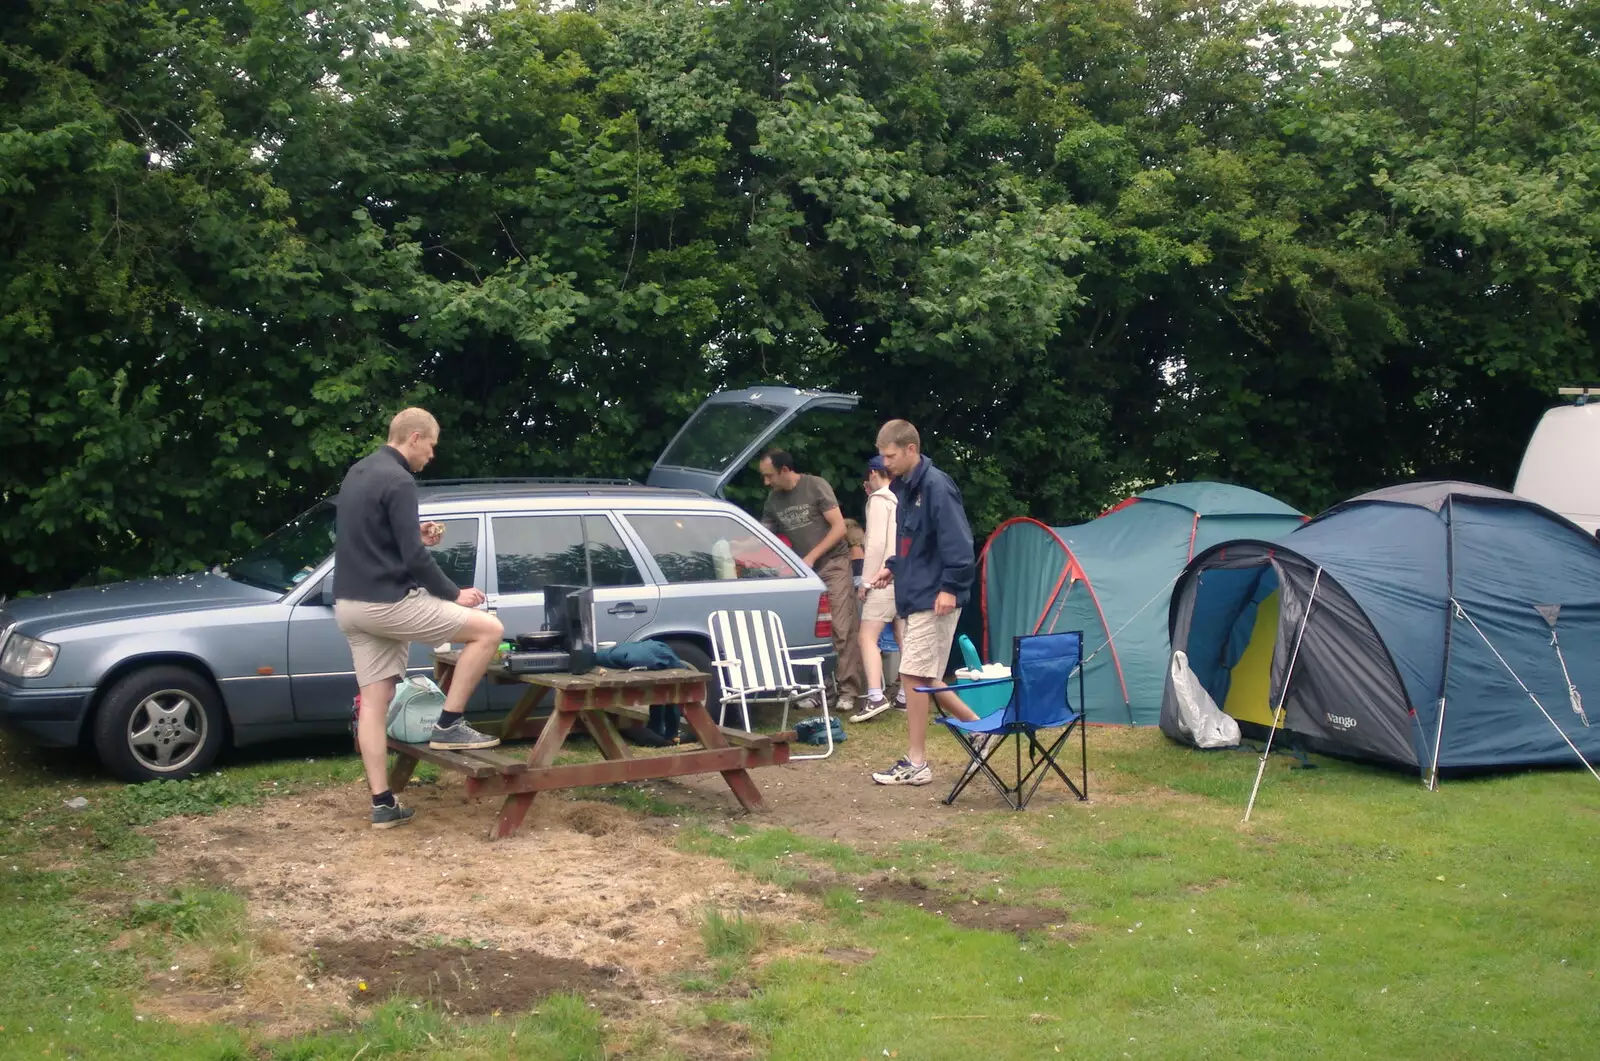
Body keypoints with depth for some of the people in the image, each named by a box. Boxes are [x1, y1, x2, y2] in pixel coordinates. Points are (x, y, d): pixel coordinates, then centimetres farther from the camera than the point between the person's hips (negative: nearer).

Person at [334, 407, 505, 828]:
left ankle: (382, 804, 9)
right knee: (489, 629, -2)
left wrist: (417, 537, 17)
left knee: (374, 703, 9)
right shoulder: (398, 481, -14)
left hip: (350, 605, 9)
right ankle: (448, 724, 1)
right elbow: (414, 558, -18)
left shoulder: (356, 473, 15)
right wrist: (455, 595, -6)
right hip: (388, 602, -9)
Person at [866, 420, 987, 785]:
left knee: (913, 675, -7)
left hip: (933, 600, -10)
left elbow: (957, 543, -21)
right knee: (922, 677, 13)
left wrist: (950, 587, -24)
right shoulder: (904, 487, 13)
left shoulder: (936, 486, -16)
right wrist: (891, 568, 11)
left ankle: (916, 763, 2)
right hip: (913, 597, 10)